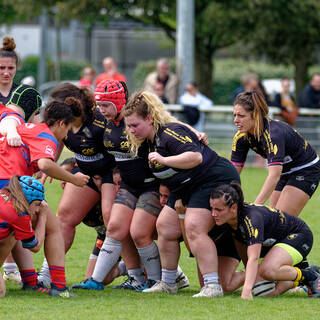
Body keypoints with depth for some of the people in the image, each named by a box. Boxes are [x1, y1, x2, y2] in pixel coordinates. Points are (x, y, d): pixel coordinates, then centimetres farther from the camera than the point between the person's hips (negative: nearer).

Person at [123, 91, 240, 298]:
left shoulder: (170, 133, -21)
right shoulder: (148, 140, 9)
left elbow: (196, 157, -35)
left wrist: (164, 160, -39)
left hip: (215, 179, -11)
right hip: (188, 188, 11)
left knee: (194, 228, -23)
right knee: (165, 227, 8)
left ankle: (213, 286, -26)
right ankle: (168, 283, 18)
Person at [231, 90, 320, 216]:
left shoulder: (273, 134, -35)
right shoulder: (242, 137, -13)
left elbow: (274, 176, -45)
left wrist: (255, 206, -54)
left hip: (306, 169, -8)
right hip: (285, 172, 8)